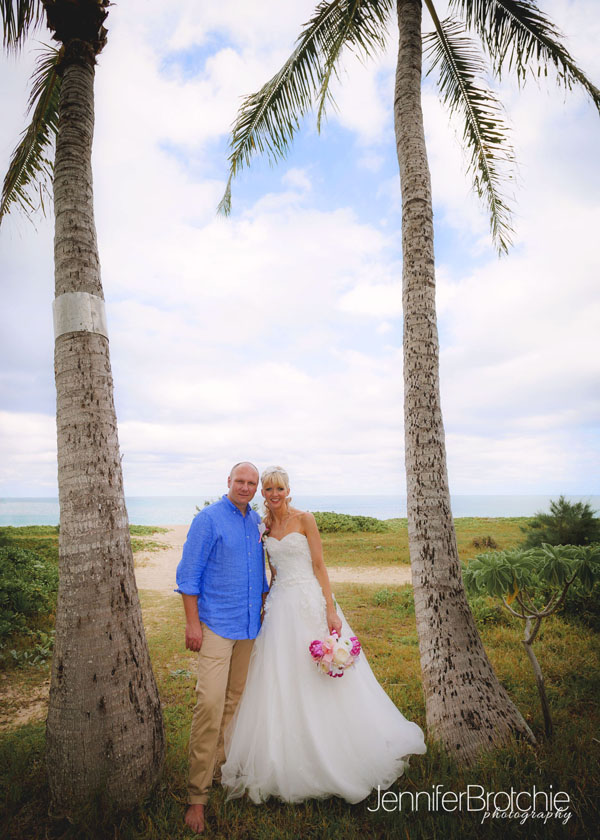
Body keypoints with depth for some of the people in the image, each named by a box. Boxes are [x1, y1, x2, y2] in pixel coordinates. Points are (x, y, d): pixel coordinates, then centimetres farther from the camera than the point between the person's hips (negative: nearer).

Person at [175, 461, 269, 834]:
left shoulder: (256, 521, 9)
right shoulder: (209, 519, -9)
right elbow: (189, 573, -9)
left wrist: (263, 608, 17)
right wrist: (192, 622, -13)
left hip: (249, 624, 6)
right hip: (216, 623, -6)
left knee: (235, 699, 14)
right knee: (210, 703, -8)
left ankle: (222, 767, 31)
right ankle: (197, 795, 5)